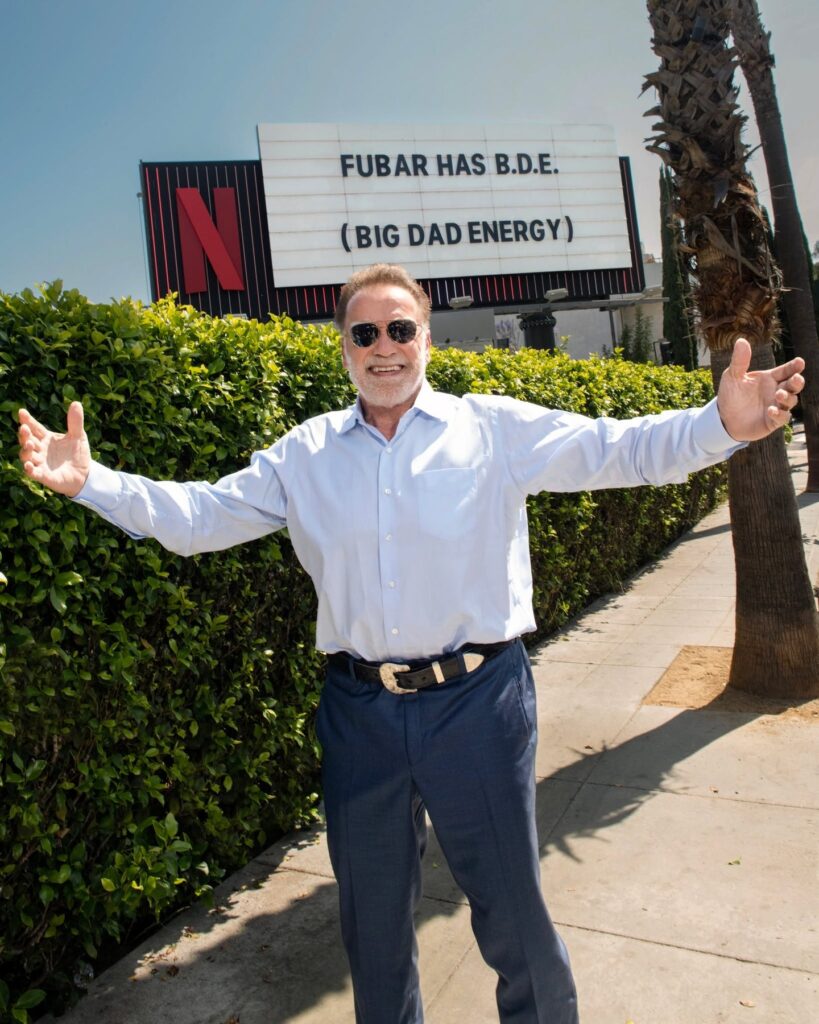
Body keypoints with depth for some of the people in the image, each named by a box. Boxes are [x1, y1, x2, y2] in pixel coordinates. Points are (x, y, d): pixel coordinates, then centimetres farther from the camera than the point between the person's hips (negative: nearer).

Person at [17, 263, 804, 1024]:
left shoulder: (496, 430, -3)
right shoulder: (303, 454, 4)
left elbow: (617, 449, -8)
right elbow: (199, 515, 6)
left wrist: (721, 425, -24)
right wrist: (89, 482, -5)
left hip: (478, 701, -2)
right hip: (359, 710, 3)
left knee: (509, 900, 15)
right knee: (370, 908, 23)